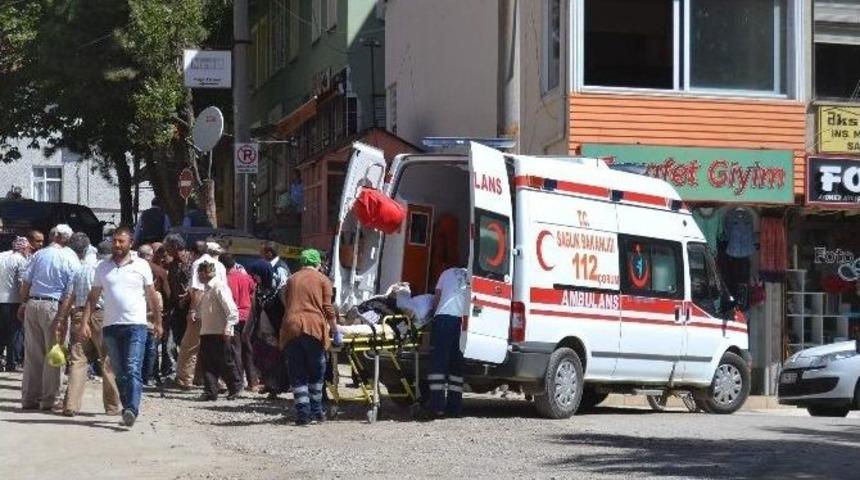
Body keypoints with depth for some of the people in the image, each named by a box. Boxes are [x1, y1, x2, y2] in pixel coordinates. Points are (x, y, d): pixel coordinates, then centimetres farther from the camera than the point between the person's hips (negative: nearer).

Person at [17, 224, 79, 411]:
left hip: (33, 303, 4)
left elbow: (25, 283, 7)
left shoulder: (39, 254, 7)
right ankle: (49, 399, 2)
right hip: (53, 306, -4)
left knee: (32, 353, 10)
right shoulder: (70, 258, -4)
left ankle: (29, 397, 14)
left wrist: (24, 303, 18)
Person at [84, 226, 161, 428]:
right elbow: (93, 297, 12)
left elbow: (152, 296, 9)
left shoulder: (141, 265, 4)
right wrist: (85, 322, 2)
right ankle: (127, 410, 14)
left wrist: (158, 322, 7)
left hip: (135, 325, -4)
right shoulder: (103, 267, 11)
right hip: (111, 326, 4)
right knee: (120, 373, 7)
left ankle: (132, 410, -26)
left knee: (133, 370, -15)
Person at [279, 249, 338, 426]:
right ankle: (316, 412, 12)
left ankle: (303, 414, -3)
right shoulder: (322, 280, 8)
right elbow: (327, 308, 2)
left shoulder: (292, 279, 20)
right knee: (316, 373, 11)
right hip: (313, 327, -2)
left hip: (291, 327, 2)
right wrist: (334, 330, 11)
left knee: (297, 374, 5)